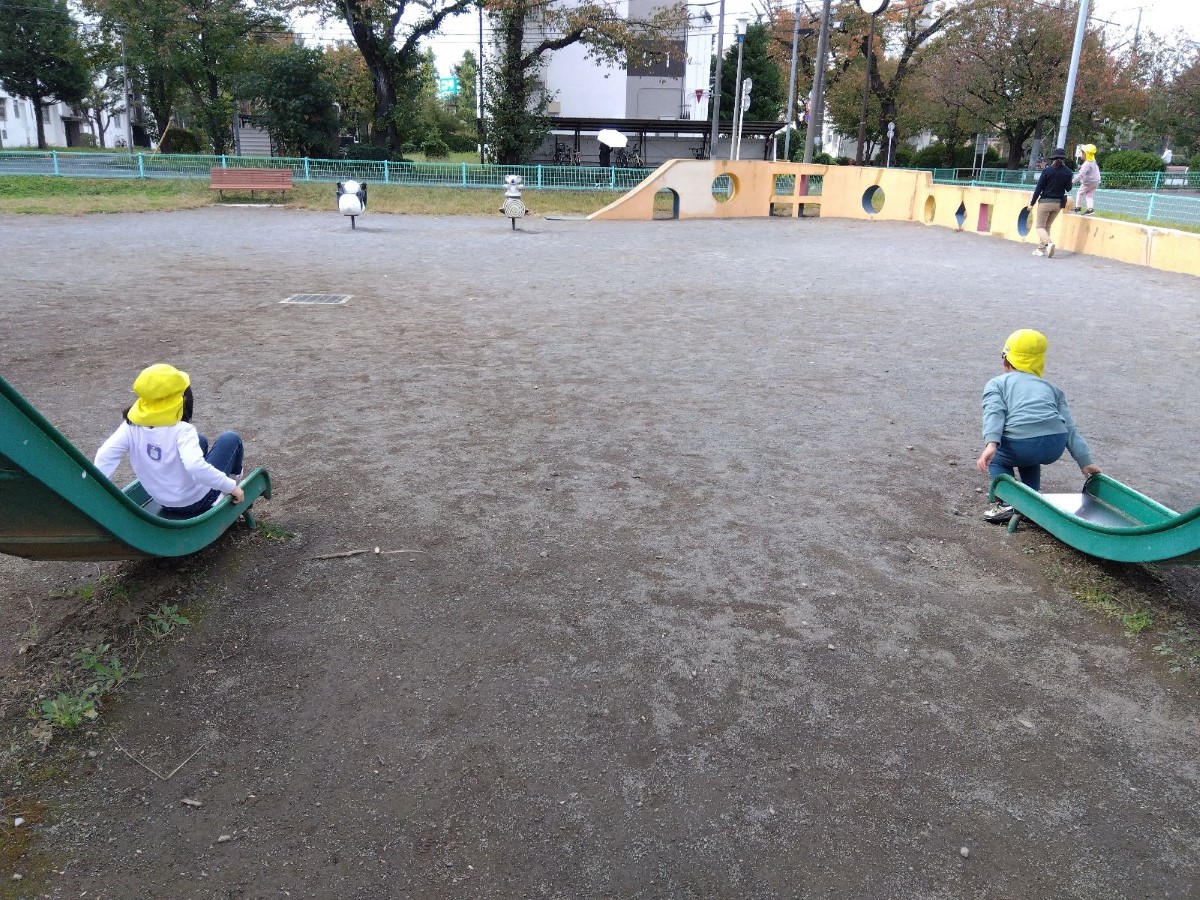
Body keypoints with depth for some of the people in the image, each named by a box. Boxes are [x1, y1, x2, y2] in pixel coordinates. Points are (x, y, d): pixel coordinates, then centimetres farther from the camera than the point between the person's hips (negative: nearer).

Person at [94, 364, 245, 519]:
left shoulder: (131, 426, -15)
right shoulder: (182, 430, -31)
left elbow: (105, 455, -20)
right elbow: (195, 467, -43)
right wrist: (231, 487, -33)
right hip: (197, 500, -6)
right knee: (230, 439, 10)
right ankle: (235, 476, 37)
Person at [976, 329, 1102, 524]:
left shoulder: (995, 384, 19)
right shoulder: (1050, 387, 31)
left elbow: (994, 413, -3)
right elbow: (1069, 427, 22)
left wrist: (991, 445, -17)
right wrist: (1085, 461, 19)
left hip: (1022, 445, -5)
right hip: (1056, 447, 5)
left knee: (995, 458, 27)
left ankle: (1008, 503, 8)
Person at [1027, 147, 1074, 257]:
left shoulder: (1047, 170, -10)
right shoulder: (1067, 172, -1)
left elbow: (1039, 188, -10)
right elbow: (1068, 188, 5)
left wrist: (1032, 203, -4)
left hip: (1045, 202, -4)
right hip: (1058, 203, 4)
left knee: (1040, 226, 1)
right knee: (1047, 226, 17)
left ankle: (1049, 242, -24)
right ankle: (1041, 248, 15)